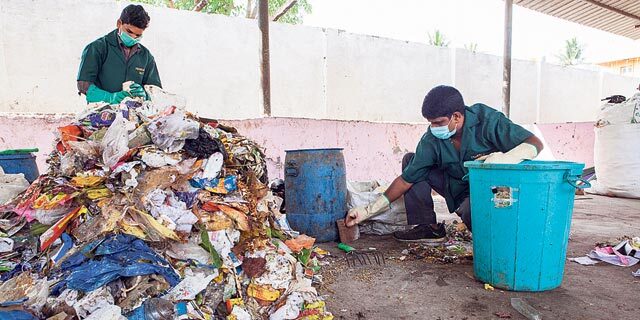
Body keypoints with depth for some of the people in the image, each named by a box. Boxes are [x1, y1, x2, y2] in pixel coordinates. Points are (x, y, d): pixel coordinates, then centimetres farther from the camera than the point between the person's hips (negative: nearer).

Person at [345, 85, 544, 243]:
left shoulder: (486, 120, -21)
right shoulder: (432, 139, -11)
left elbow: (535, 143, -19)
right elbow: (407, 179, -10)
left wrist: (505, 158, -43)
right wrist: (368, 211, -15)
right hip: (460, 190, 5)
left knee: (470, 211, -39)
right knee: (410, 160, -4)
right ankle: (427, 227, -3)